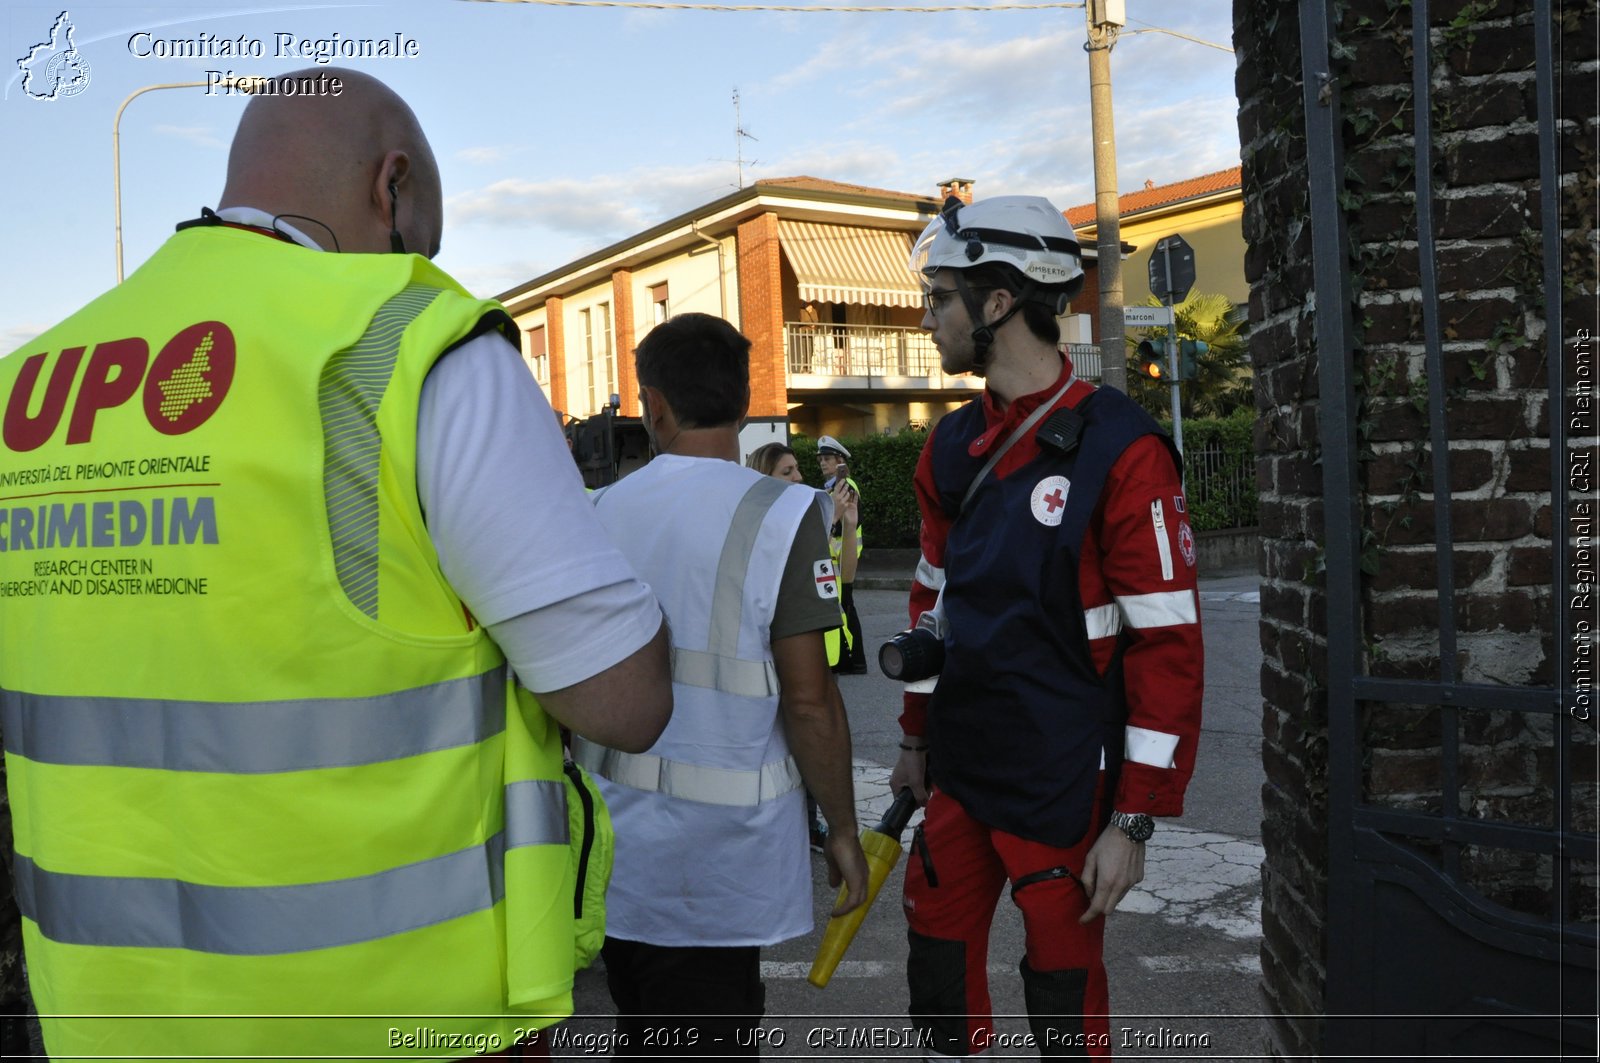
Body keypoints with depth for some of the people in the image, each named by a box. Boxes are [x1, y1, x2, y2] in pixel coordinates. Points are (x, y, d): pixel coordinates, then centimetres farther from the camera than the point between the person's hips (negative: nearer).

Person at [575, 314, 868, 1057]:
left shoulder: (600, 511, 0)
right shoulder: (778, 515, -14)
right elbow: (808, 698, -15)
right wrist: (843, 829, -2)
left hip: (615, 838, 5)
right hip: (716, 853, -4)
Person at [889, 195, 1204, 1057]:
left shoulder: (1120, 451, -15)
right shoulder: (952, 447, 6)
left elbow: (1167, 647, -16)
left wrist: (1133, 821, -15)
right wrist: (917, 742, 19)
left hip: (1063, 789, -6)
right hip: (957, 773, 7)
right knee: (939, 982, 17)